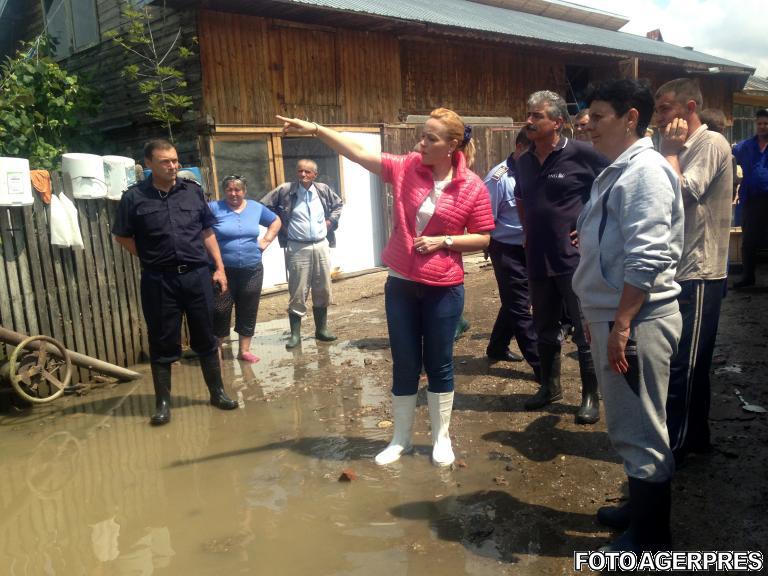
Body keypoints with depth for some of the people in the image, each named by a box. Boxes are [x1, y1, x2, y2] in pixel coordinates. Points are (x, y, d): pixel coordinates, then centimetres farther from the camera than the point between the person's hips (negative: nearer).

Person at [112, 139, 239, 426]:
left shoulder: (193, 190, 4)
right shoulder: (134, 197, -3)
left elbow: (207, 231, 9)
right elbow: (122, 236, 7)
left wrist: (219, 267, 6)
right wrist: (150, 257, 0)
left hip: (197, 275, 2)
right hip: (159, 280, -2)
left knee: (205, 338, 11)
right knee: (163, 343, 7)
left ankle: (217, 392, 26)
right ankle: (163, 402, 20)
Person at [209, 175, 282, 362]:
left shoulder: (256, 207, 7)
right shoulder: (215, 208, -5)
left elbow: (276, 222, 21)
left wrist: (266, 241, 8)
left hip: (252, 270, 4)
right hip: (224, 270, -3)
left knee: (248, 311, 9)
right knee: (220, 311, -2)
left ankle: (244, 350, 21)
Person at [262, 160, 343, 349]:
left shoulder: (324, 190, 4)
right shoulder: (285, 190, -6)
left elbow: (338, 204, 23)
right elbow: (265, 206, 1)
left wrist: (330, 221, 9)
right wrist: (281, 225, -2)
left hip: (321, 246, 4)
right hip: (298, 248, -3)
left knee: (323, 290, 9)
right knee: (297, 293, -2)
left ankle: (321, 329, 23)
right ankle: (295, 334, 7)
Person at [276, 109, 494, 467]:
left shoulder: (472, 187, -8)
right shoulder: (405, 168, -2)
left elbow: (483, 238, -2)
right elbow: (358, 154, -7)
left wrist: (443, 241, -15)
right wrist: (316, 129, -15)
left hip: (444, 289, -2)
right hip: (401, 284, 2)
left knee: (439, 364, 9)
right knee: (404, 364, 11)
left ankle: (441, 438, 28)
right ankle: (401, 437, 27)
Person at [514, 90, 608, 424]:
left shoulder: (581, 154, -10)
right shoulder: (525, 161, 9)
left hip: (575, 258, -6)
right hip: (538, 260, 6)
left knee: (585, 331, 2)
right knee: (545, 328, 17)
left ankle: (590, 396, 16)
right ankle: (549, 386, 33)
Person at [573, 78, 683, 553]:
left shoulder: (645, 171, -15)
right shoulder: (618, 171, 15)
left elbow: (646, 259, -24)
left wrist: (621, 326, -24)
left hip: (636, 322, -10)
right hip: (615, 317, 10)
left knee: (641, 431, 2)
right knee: (630, 425, 20)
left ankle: (651, 537, 17)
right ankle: (640, 509, 36)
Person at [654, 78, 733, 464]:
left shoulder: (711, 143, -12)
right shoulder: (685, 149, 16)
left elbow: (678, 194, -24)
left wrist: (670, 151, -12)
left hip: (699, 275, -9)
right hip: (681, 271, 9)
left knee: (681, 366, -3)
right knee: (690, 363, 16)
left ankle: (674, 447, 8)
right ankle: (694, 436, 29)